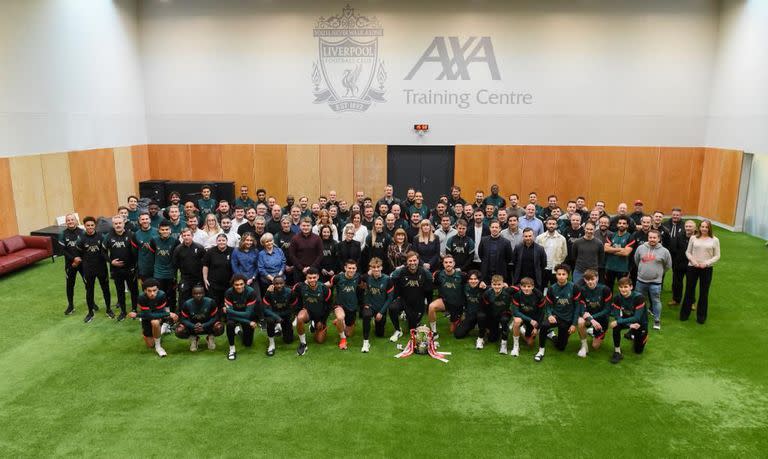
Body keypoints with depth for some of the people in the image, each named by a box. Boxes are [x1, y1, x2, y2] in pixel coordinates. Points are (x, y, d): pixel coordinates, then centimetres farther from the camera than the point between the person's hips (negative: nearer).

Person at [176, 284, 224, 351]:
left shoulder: (210, 302, -15)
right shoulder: (187, 304, -12)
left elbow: (215, 317, -13)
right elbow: (183, 319, -9)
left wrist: (204, 326, -28)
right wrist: (193, 326, -28)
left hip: (207, 326, -1)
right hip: (192, 326, 2)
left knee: (219, 328, -32)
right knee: (179, 331, -27)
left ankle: (210, 337, 4)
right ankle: (193, 338, 6)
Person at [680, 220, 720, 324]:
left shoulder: (714, 240, -1)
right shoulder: (693, 238, 1)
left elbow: (717, 256, 0)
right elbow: (688, 252, 5)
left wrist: (706, 263, -13)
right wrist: (693, 261, -11)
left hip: (707, 269, 0)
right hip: (692, 267, 0)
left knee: (704, 293, 8)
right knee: (689, 291, 8)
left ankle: (701, 316, 22)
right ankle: (684, 313, 22)